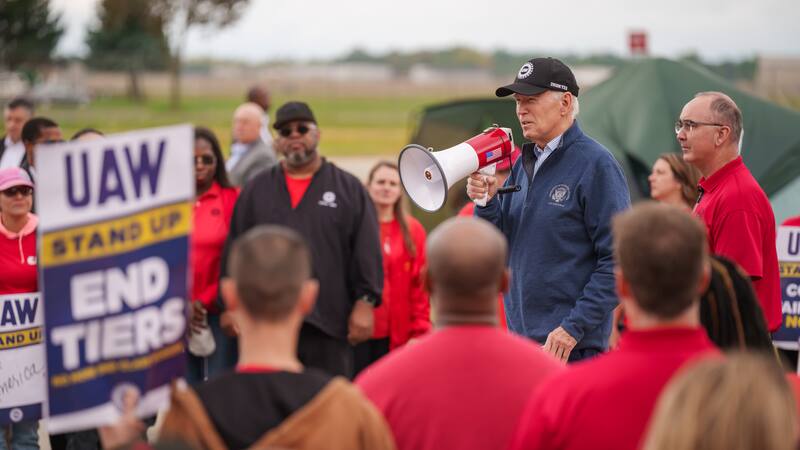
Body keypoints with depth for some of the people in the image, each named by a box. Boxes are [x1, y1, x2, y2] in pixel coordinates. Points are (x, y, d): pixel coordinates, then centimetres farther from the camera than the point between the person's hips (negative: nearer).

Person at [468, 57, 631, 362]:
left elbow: (617, 259, -15)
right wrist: (486, 202, -4)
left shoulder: (596, 165, -9)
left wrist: (574, 327, -19)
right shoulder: (523, 164, 14)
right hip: (519, 334, 7)